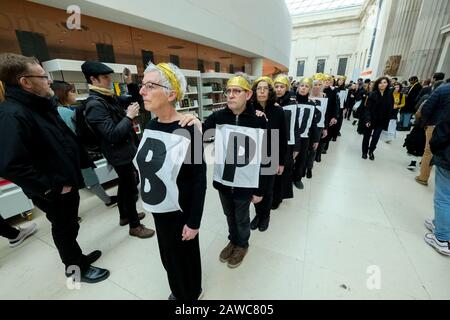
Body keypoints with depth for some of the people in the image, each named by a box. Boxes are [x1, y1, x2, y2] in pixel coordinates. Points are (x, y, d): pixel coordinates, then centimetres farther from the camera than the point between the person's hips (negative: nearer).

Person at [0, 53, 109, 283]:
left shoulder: (40, 105, 7)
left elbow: (64, 140, 15)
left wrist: (79, 163, 10)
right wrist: (52, 187, -22)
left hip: (67, 182, 8)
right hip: (53, 192, -8)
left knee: (69, 226, 24)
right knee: (65, 229, 12)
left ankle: (77, 257, 45)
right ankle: (76, 268, 34)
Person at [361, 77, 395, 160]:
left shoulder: (390, 95, 0)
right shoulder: (373, 94, -9)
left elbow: (390, 109, 3)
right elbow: (368, 108, -12)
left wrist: (387, 121, -2)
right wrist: (367, 119, -21)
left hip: (381, 121, 2)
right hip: (371, 119, -2)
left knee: (375, 138, 4)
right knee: (367, 136, 9)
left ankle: (371, 151, 25)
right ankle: (365, 152, 24)